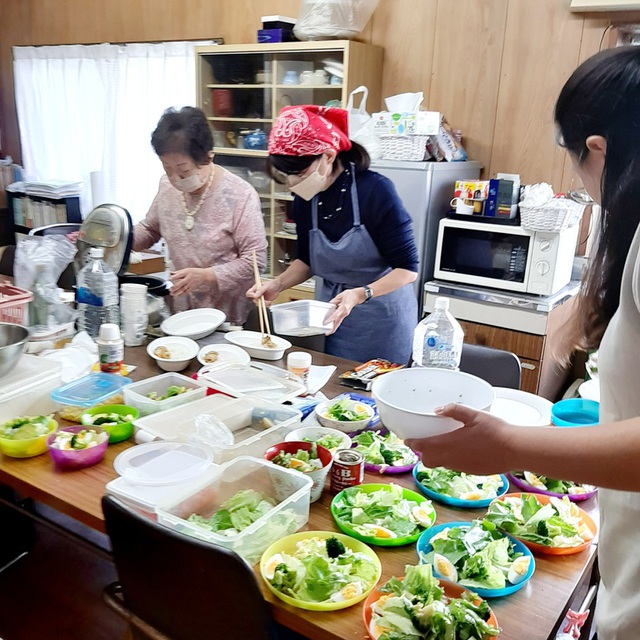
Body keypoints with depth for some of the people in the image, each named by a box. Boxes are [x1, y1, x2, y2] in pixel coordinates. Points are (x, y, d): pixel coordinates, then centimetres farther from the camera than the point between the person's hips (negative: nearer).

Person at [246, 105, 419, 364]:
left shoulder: (375, 190, -21)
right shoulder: (305, 199, -6)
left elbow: (407, 269, -19)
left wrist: (360, 294, -33)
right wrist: (278, 284, -9)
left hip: (382, 318, -4)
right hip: (331, 313, 5)